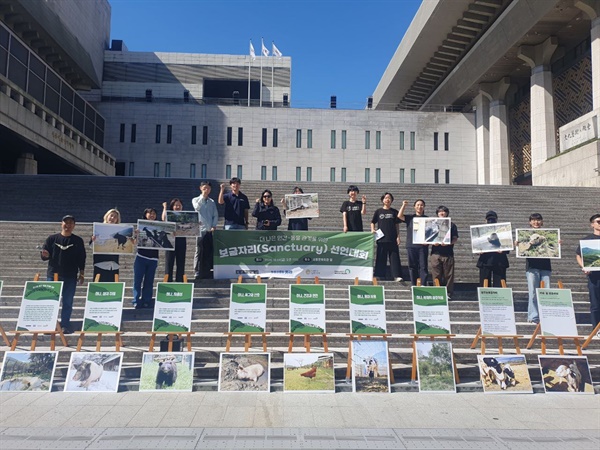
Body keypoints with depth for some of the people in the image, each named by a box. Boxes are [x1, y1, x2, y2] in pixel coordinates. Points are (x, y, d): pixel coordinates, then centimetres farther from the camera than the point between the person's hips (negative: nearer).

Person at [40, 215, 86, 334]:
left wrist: (82, 273, 1)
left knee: (68, 302, 2)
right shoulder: (52, 238, 5)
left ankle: (65, 324, 11)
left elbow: (82, 259, 5)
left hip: (70, 276, 0)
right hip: (53, 275, 1)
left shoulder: (78, 241, 5)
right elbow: (44, 256, 6)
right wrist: (45, 255, -17)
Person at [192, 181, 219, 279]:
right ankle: (197, 273, 1)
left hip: (210, 230, 3)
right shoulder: (196, 200, 6)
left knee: (209, 252, 4)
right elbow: (197, 207, -15)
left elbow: (215, 215, 10)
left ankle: (207, 273, 12)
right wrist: (203, 196, -9)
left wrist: (214, 226, -4)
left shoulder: (212, 202, 15)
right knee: (199, 252, -3)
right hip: (200, 230, -3)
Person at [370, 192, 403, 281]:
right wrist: (372, 230, -5)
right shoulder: (378, 211, 8)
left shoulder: (394, 212, 8)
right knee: (381, 258, 5)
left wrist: (398, 236, 1)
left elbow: (397, 225, 8)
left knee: (394, 257, -5)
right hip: (381, 239, 0)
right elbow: (372, 222, 13)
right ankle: (380, 275, 11)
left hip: (392, 239, 0)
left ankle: (396, 275, -7)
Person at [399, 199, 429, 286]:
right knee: (412, 266, 6)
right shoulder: (410, 217, 9)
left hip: (423, 245, -1)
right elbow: (399, 216, -7)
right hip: (411, 245, 1)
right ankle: (413, 285, 14)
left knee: (423, 266, -2)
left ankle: (424, 285, 2)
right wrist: (404, 205, -8)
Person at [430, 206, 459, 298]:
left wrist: (448, 243, -17)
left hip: (448, 253, -1)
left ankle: (448, 293, 6)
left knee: (448, 275, 0)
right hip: (435, 253, 1)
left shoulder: (451, 225, 11)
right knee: (436, 275, 1)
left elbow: (455, 239, 3)